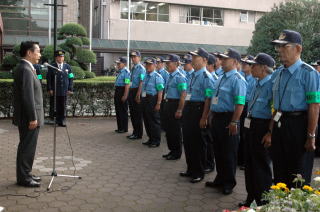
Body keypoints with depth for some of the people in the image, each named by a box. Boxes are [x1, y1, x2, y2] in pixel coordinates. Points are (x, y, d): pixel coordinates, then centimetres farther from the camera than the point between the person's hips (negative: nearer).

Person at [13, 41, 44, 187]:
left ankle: (25, 174, 27)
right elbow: (28, 97, -23)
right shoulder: (26, 70, -18)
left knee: (26, 147, 17)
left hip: (27, 117, 10)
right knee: (27, 147, -2)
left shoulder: (24, 68, 14)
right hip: (28, 118, -10)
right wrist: (33, 118, -21)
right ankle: (23, 178, 8)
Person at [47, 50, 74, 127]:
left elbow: (71, 78, 9)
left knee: (63, 106, 4)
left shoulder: (68, 67, 9)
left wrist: (70, 89, 2)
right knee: (54, 107, 0)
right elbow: (48, 79, 0)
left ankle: (62, 121, 11)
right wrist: (49, 89, -7)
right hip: (54, 91, -2)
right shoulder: (51, 67, 3)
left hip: (64, 91, 2)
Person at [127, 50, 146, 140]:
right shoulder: (133, 68, 15)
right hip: (131, 91, 9)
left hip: (137, 91, -9)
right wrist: (130, 93, 16)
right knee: (132, 113, 14)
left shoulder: (141, 69, -12)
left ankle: (138, 134, 8)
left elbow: (141, 82, -18)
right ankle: (135, 132, 25)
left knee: (137, 114, -1)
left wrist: (138, 95, -23)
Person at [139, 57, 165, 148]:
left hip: (152, 100, -8)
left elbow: (160, 91, -19)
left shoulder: (157, 77, -14)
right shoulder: (146, 76, 11)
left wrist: (158, 104, -22)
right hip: (145, 100, 8)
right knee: (146, 120, 15)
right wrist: (140, 97, 17)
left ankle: (156, 141, 14)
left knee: (154, 121, 1)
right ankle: (151, 139, 29)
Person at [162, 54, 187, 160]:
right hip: (168, 104, 9)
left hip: (175, 105, -9)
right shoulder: (170, 76, 11)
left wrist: (179, 110, -22)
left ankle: (177, 153, 15)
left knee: (175, 130, 2)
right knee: (168, 128, 15)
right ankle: (172, 150, 29)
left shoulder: (179, 77, -17)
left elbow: (183, 95, -21)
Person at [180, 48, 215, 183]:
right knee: (187, 141, 16)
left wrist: (204, 118, -22)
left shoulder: (206, 77, -15)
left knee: (197, 143, 3)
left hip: (198, 109, -8)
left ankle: (199, 173, 19)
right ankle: (190, 169, 32)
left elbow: (208, 99, -20)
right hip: (188, 108, 9)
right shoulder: (193, 75, 11)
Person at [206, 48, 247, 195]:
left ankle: (228, 183, 19)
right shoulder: (221, 79, 13)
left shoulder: (237, 80, -15)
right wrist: (212, 117, 17)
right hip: (216, 118, 9)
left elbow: (240, 104, -21)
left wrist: (234, 123, -24)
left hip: (228, 120, -9)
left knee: (228, 153, 4)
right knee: (218, 151, 17)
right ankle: (220, 179, 32)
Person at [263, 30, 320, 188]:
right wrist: (271, 131, 16)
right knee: (279, 172, 17)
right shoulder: (278, 73, 11)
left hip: (298, 125, -7)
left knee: (299, 177, 6)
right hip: (279, 125, 7)